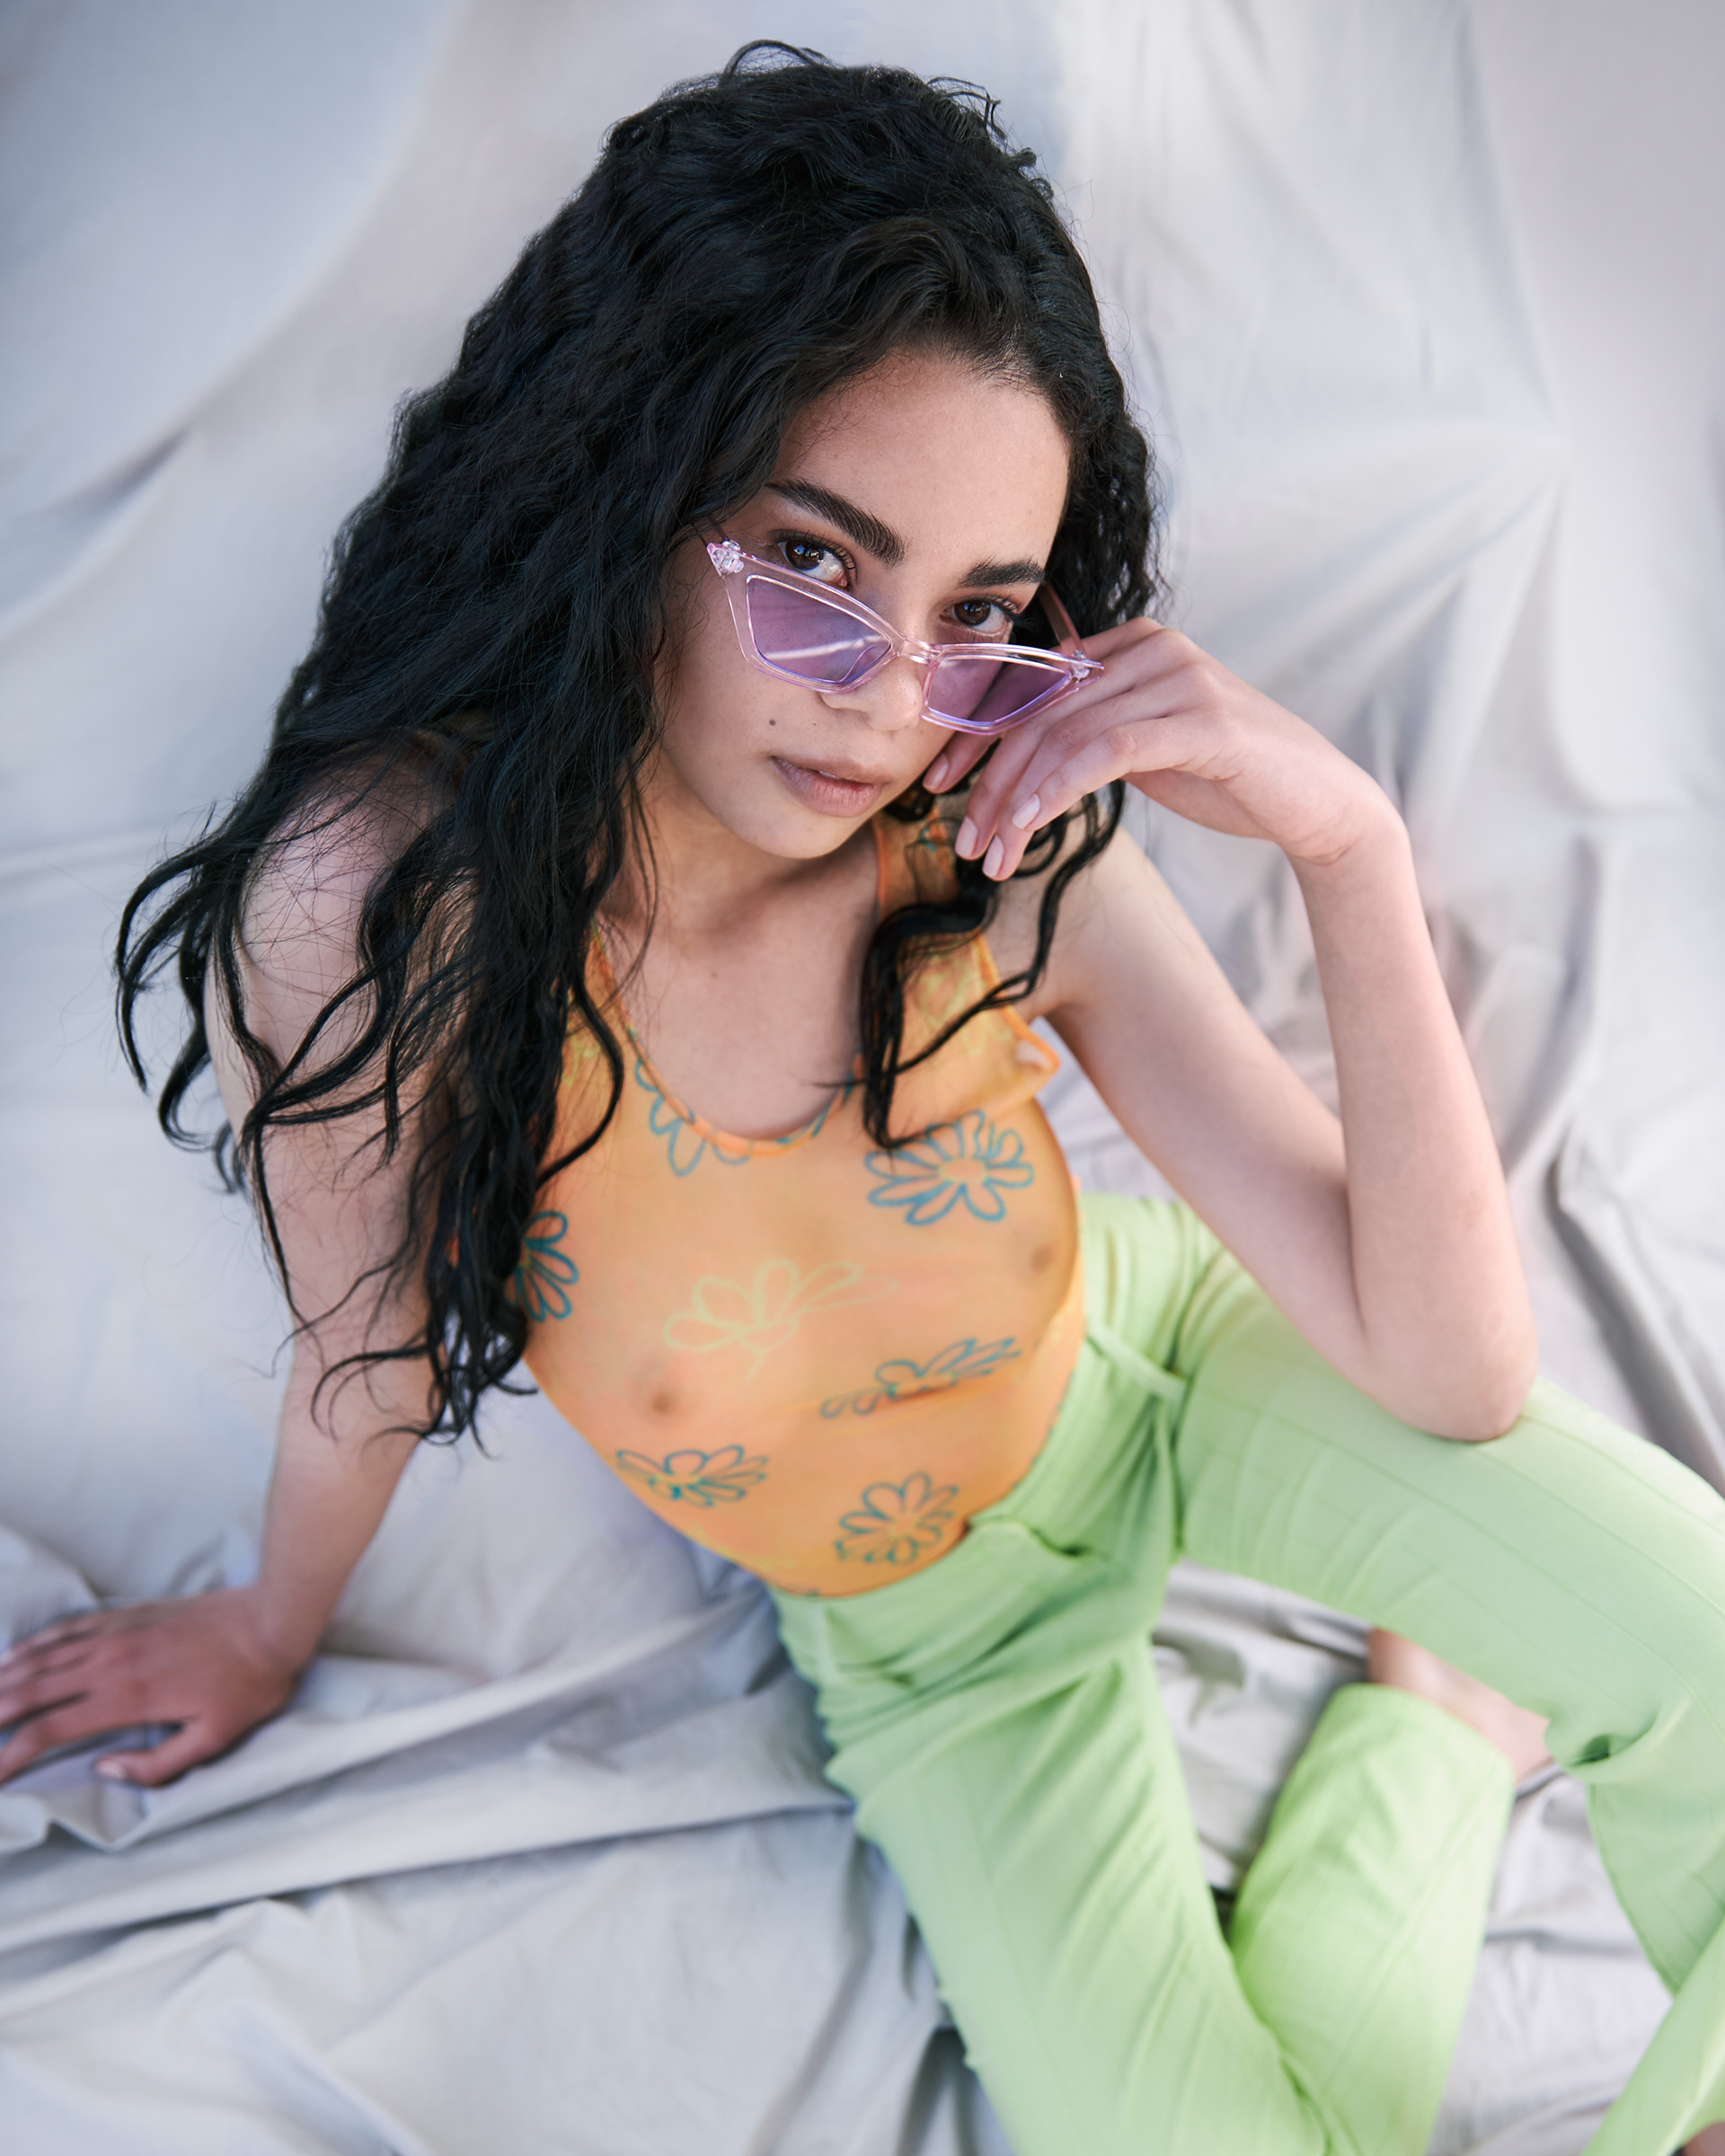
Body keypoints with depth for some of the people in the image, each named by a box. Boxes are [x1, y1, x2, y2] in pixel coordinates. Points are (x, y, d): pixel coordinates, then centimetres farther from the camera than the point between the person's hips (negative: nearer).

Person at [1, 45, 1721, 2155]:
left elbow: (1453, 1378, -24)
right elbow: (374, 1372, -9)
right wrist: (271, 1629, 10)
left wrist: (1350, 844, -36)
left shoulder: (1011, 864, -25)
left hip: (1155, 1369, 1)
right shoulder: (384, 902, -30)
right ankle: (1436, 1720, 14)